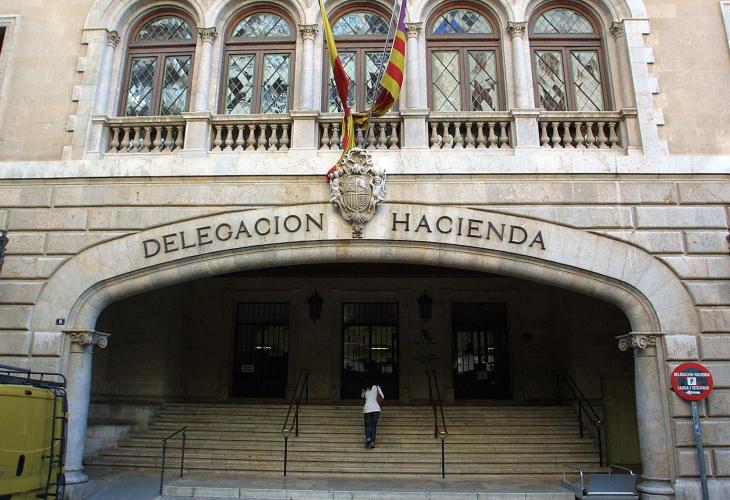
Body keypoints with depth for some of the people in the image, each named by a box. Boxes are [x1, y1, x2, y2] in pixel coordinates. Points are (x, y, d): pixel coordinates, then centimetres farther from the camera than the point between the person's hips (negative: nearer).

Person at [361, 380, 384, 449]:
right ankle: (372, 442, -9)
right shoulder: (377, 387, 10)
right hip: (376, 408, -1)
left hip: (367, 408, 1)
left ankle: (368, 438, -21)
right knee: (373, 426, 4)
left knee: (367, 425, 6)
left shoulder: (364, 389, 15)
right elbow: (382, 397, 4)